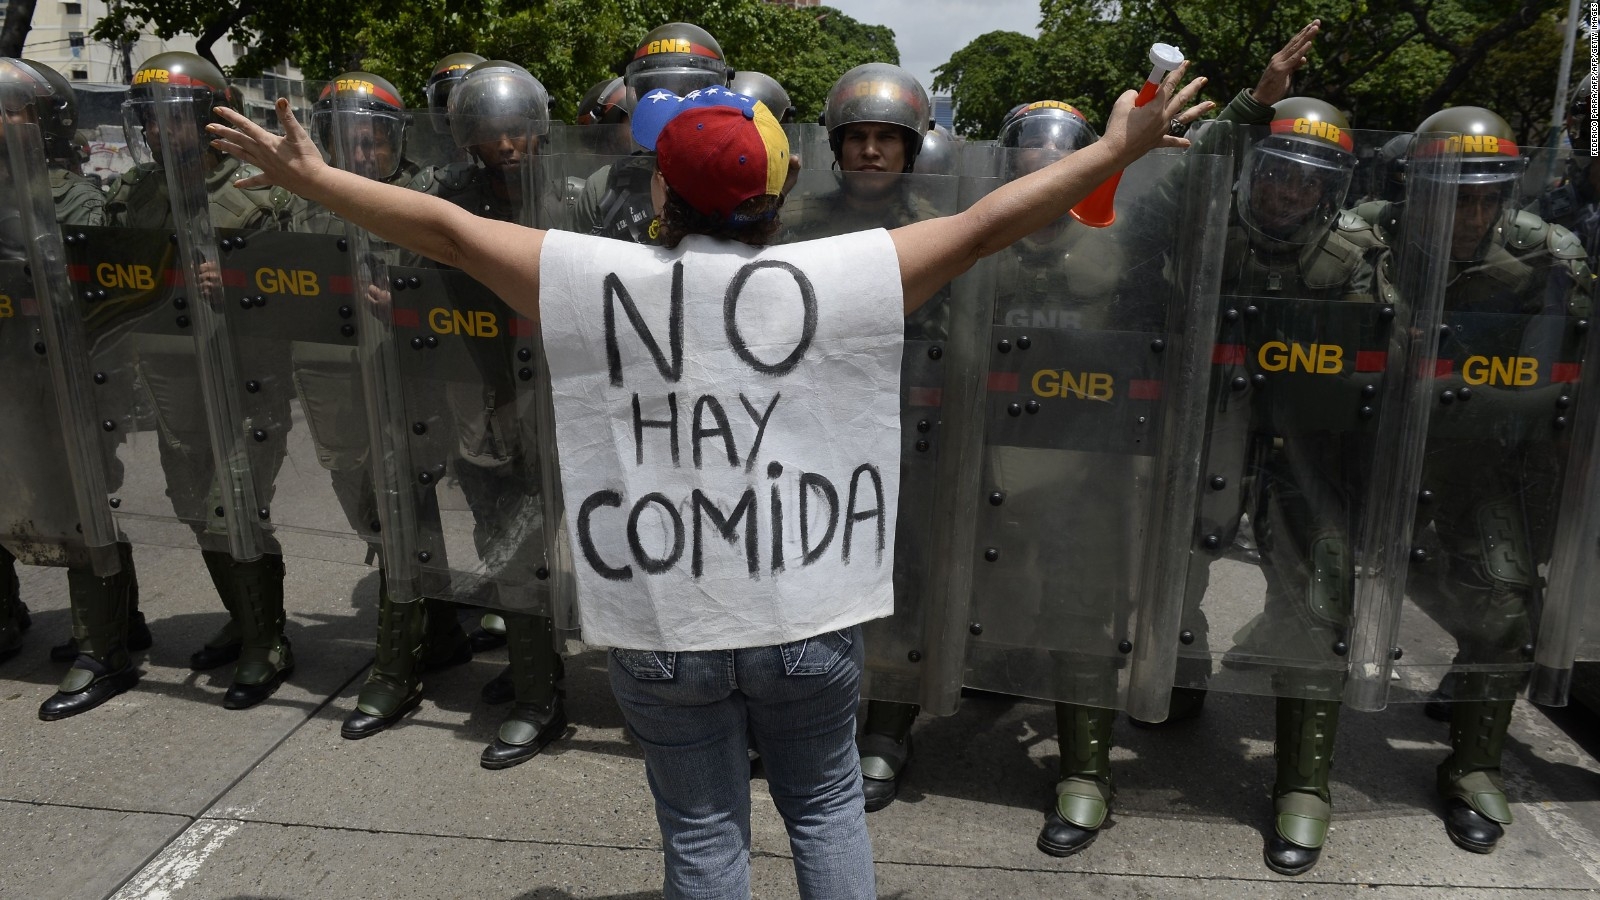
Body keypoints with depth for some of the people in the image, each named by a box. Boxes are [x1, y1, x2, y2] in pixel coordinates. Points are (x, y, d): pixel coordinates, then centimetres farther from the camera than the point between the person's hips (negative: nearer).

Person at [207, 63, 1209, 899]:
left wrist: (309, 176, 16)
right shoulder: (830, 278, -10)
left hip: (660, 627, 0)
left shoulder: (602, 281, -9)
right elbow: (985, 225, -3)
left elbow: (444, 228, 1)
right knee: (826, 807, 24)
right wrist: (1117, 150, 10)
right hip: (809, 617, 1)